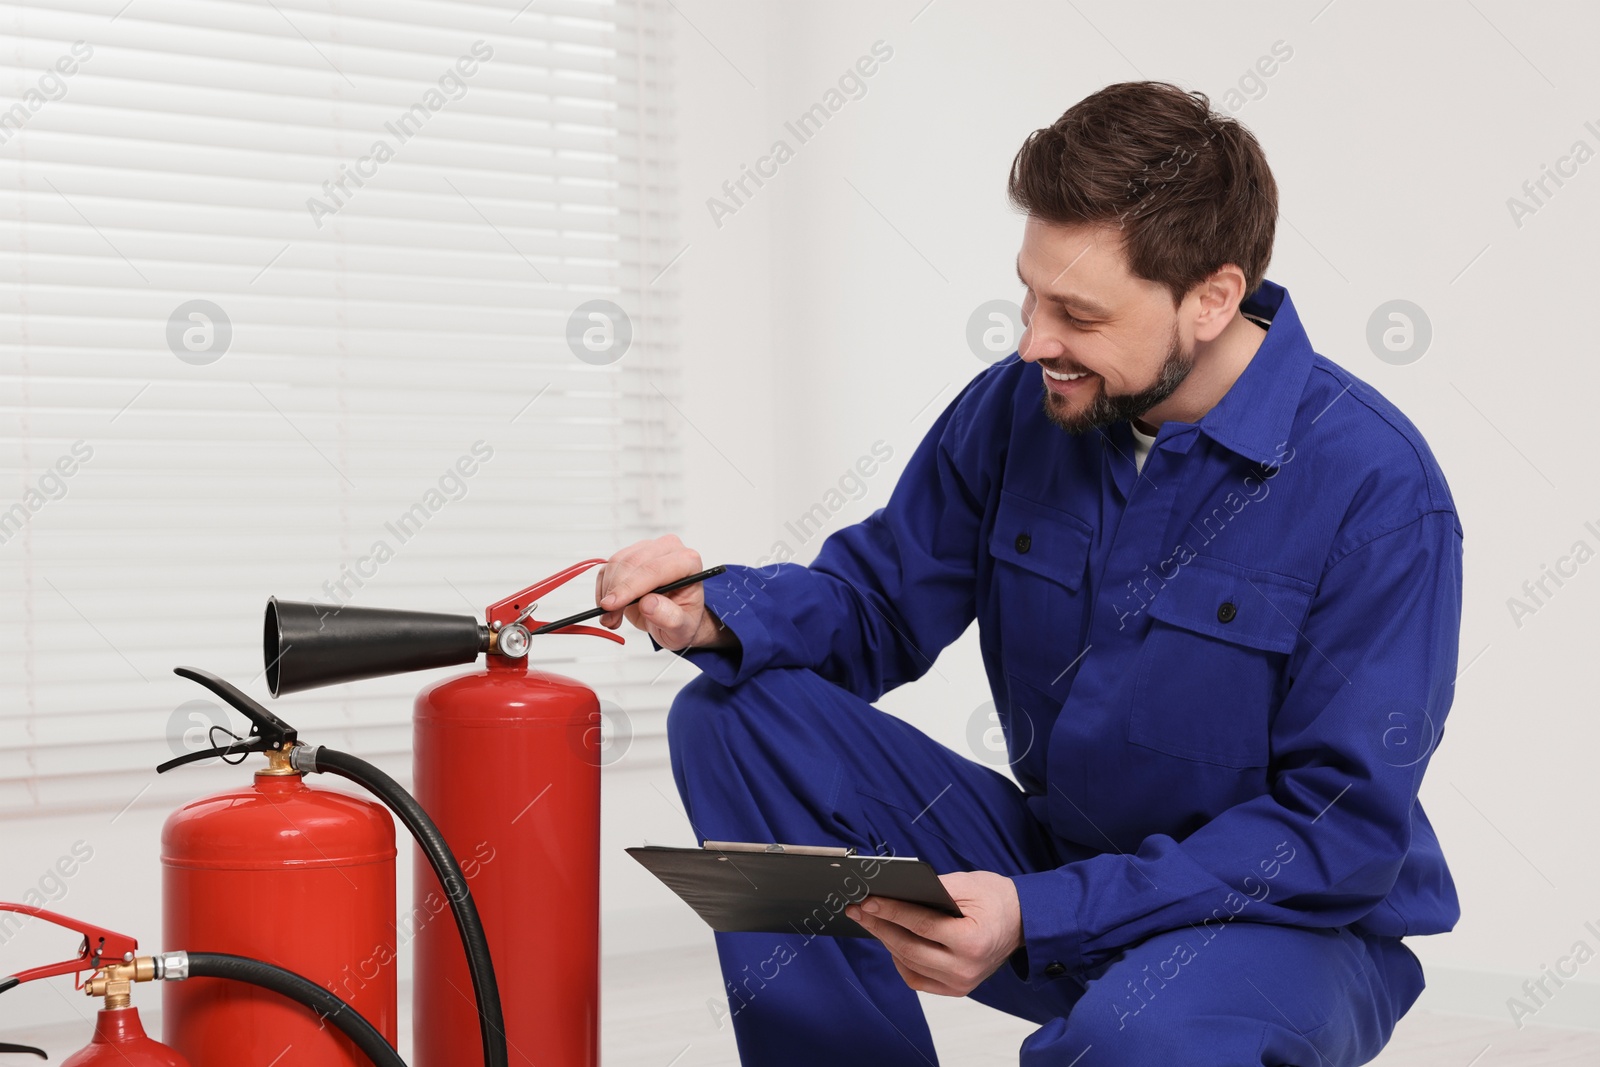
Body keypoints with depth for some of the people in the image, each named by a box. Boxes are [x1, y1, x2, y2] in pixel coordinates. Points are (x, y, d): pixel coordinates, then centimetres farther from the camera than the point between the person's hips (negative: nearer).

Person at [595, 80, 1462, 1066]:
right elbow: (881, 598, 9)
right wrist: (718, 615, -15)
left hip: (1292, 919, -6)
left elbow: (1348, 830, -22)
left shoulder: (1376, 486, -20)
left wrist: (1040, 916, -30)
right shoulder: (1019, 407, -3)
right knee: (738, 716, -9)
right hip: (1052, 862, 6)